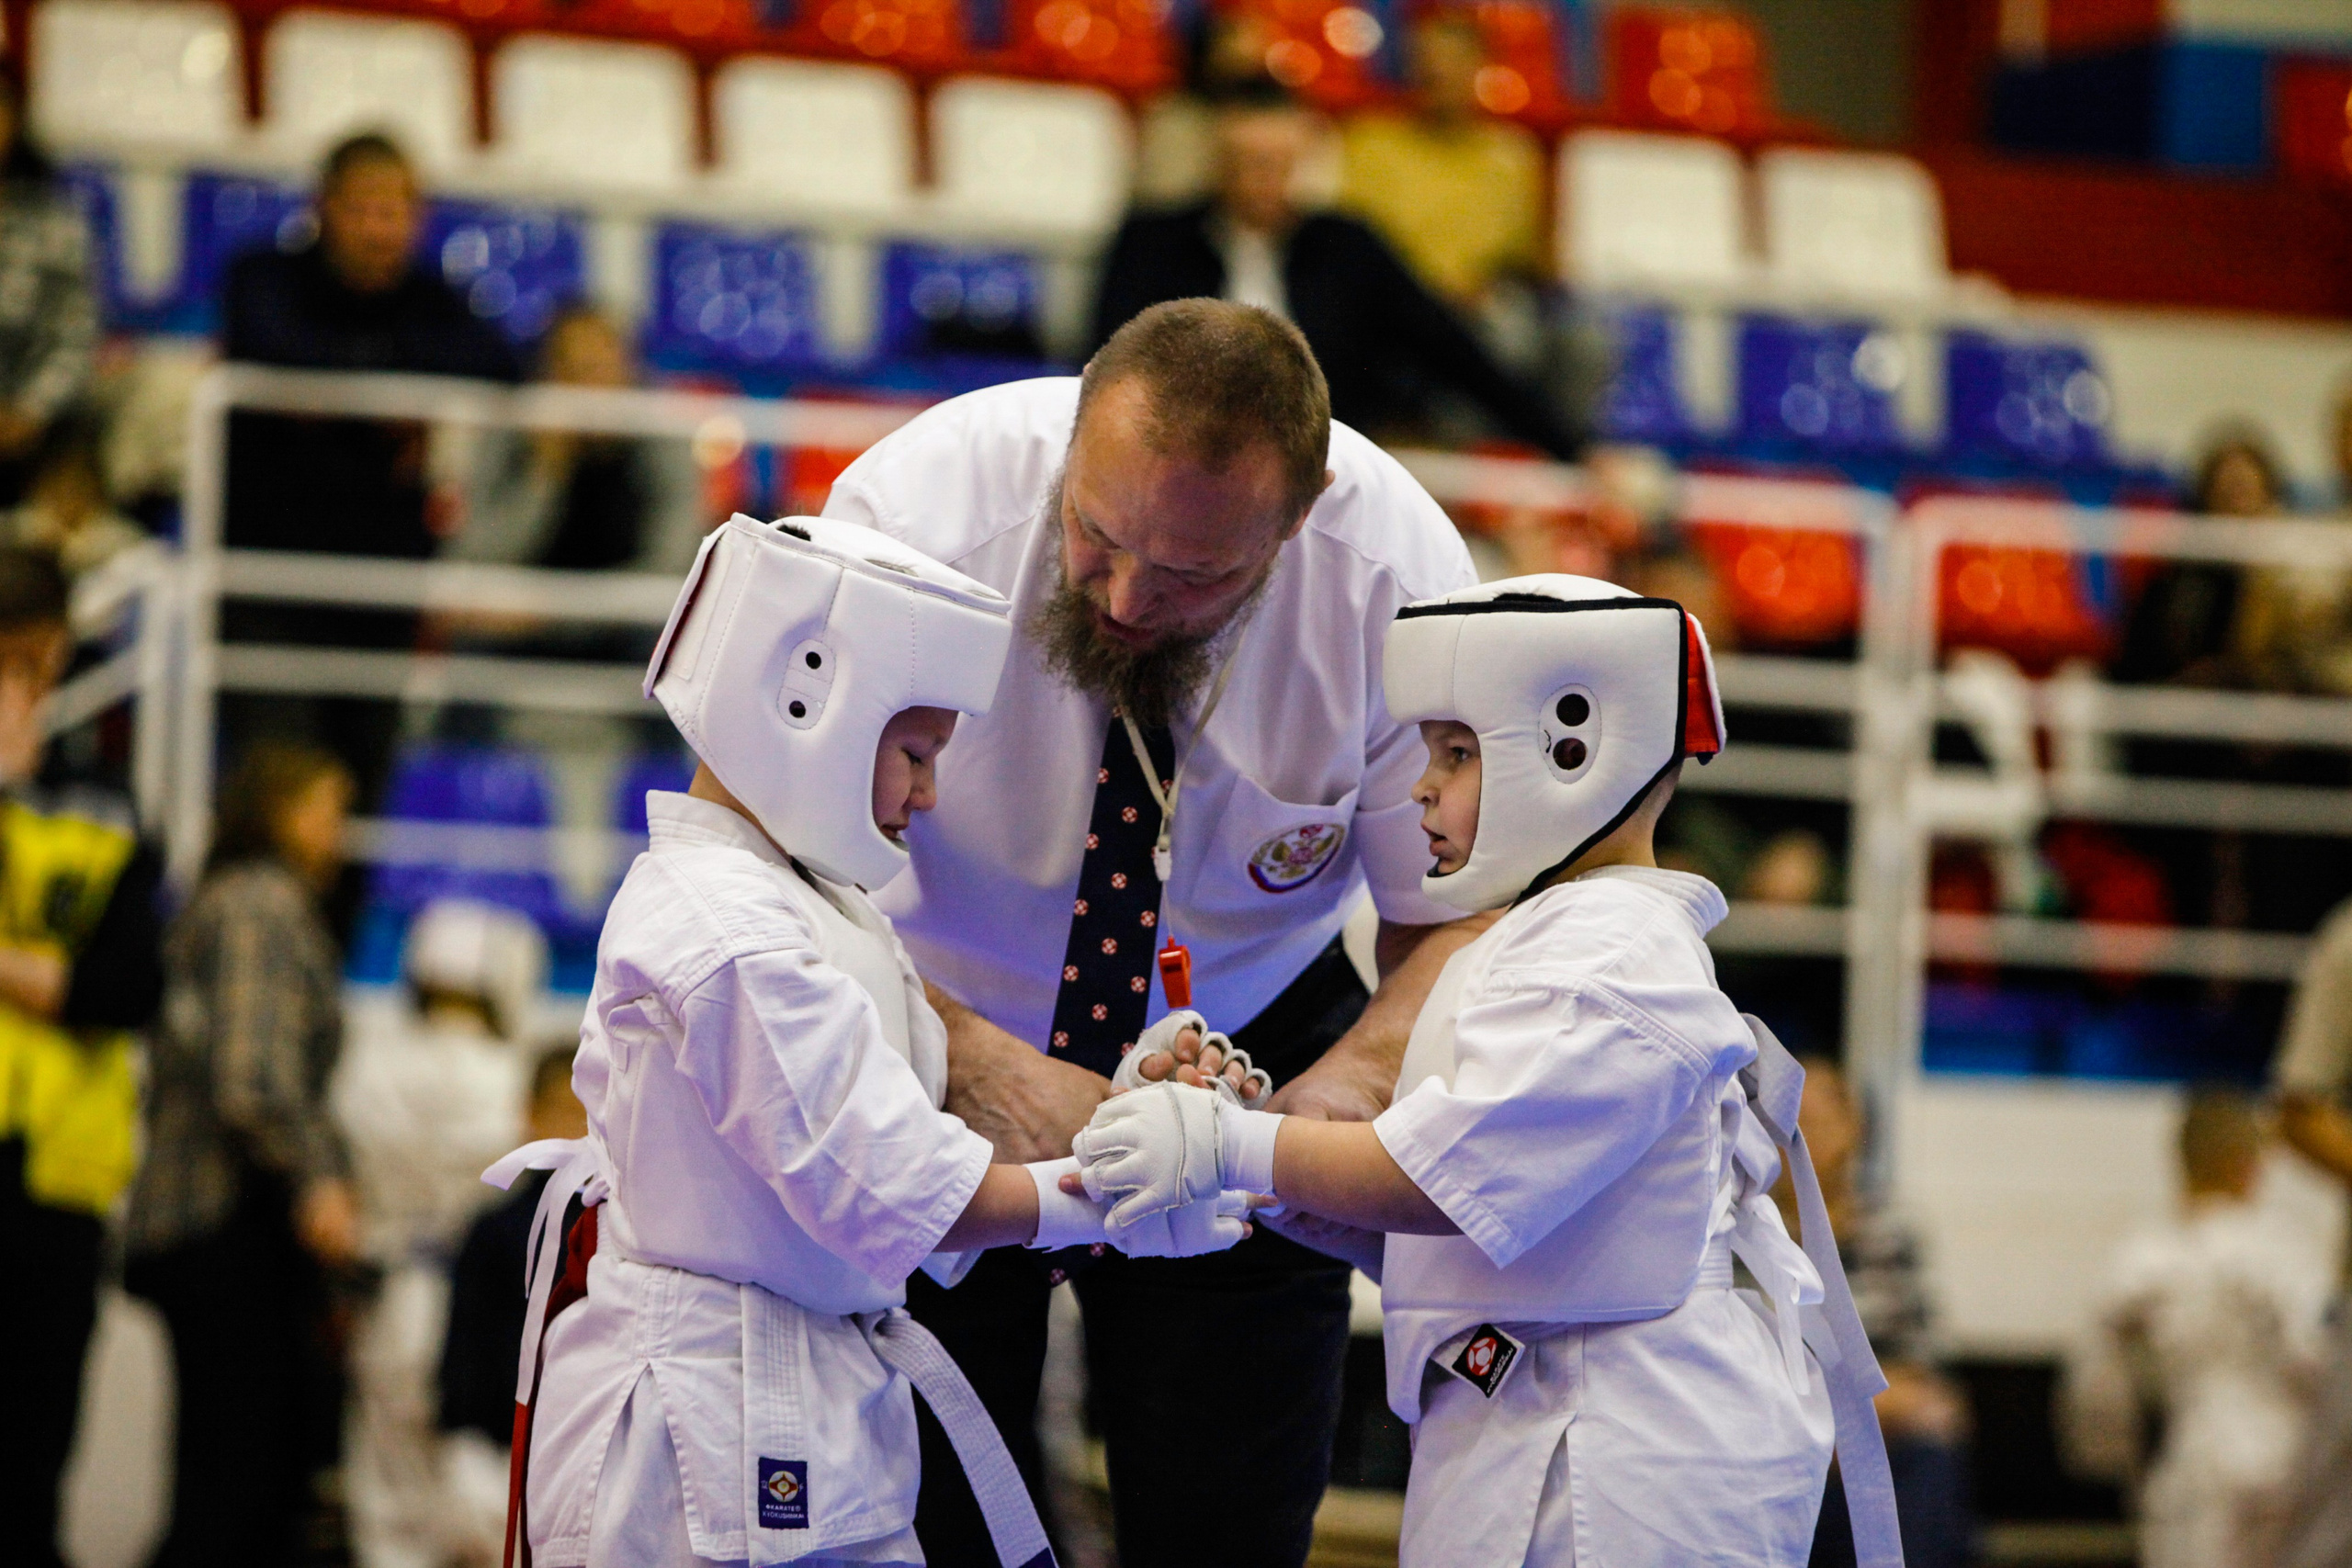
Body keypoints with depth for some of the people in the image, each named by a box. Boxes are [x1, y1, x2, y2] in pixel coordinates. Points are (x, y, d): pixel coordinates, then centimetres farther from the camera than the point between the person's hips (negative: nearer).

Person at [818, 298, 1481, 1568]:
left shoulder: (1401, 575, -23)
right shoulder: (921, 505, -28)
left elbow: (1456, 917, -13)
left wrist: (1351, 1084, -34)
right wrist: (973, 1067, -38)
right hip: (931, 1046, -1)